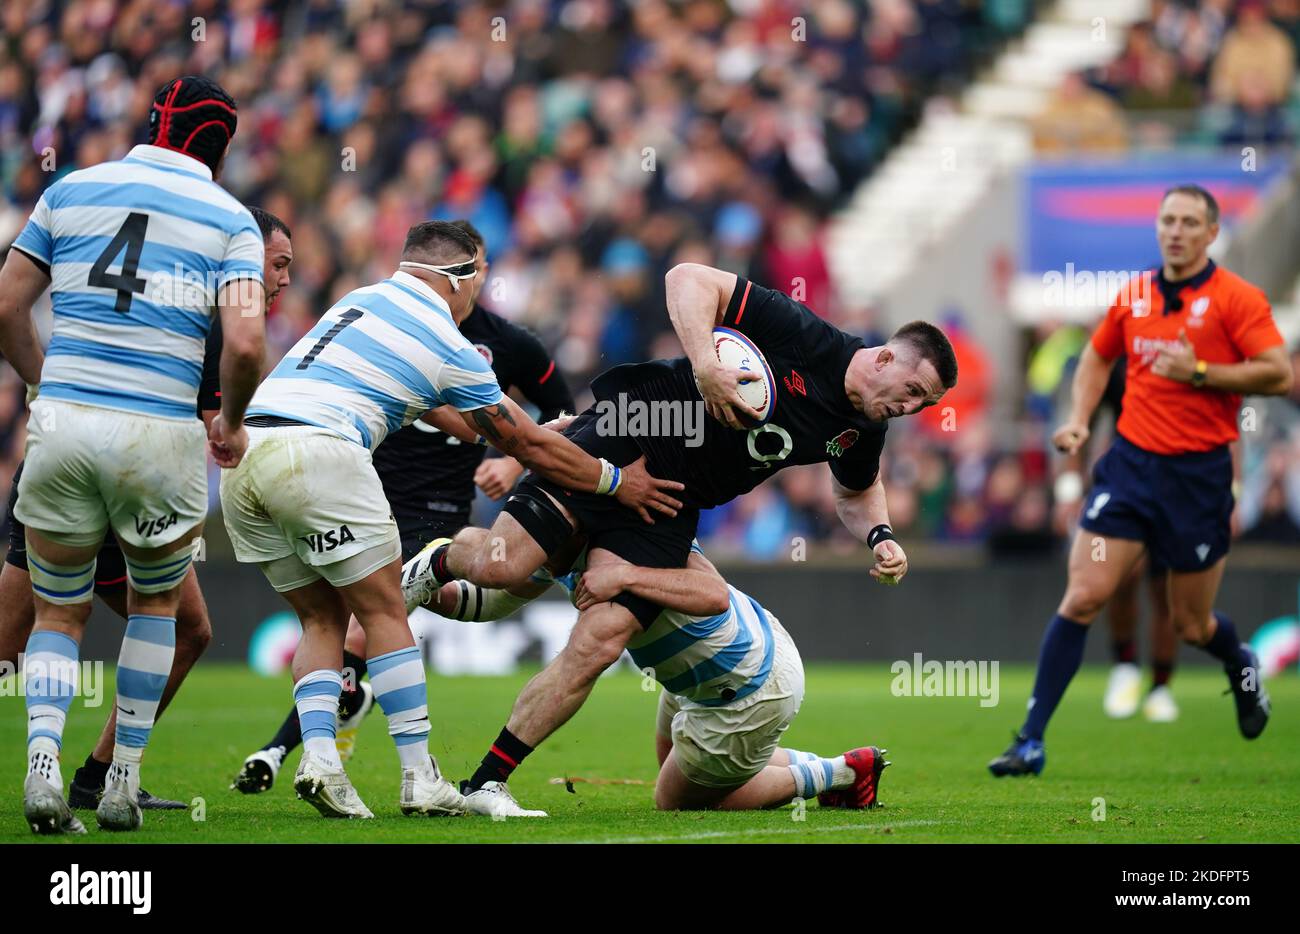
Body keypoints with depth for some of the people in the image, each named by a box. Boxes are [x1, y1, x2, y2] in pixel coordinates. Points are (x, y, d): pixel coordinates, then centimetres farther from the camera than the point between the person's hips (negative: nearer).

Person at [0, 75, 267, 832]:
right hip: (159, 434, -1)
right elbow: (246, 343, -11)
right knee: (158, 601, 23)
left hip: (61, 424, 1)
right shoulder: (230, 219, 3)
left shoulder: (70, 191, 10)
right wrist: (232, 422, 8)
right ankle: (123, 784, 17)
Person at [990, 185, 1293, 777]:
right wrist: (1079, 419, 10)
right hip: (1130, 462, 3)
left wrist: (1199, 372, -19)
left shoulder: (1236, 298, -6)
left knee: (1192, 625, 7)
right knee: (1083, 596, -10)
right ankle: (1031, 741, -8)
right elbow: (1098, 356, 26)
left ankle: (1240, 664, 45)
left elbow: (1280, 375, -13)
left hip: (1199, 473, -3)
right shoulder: (1133, 297, 8)